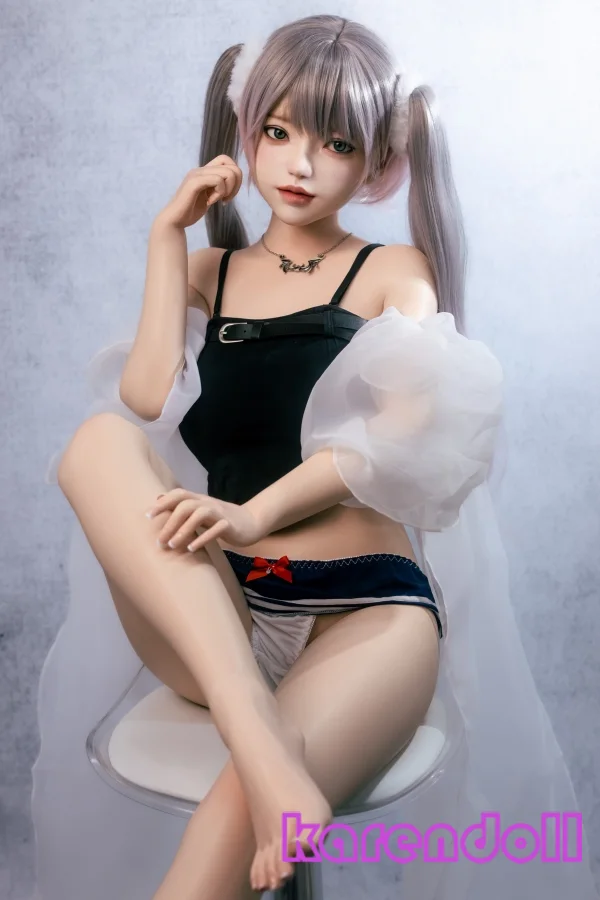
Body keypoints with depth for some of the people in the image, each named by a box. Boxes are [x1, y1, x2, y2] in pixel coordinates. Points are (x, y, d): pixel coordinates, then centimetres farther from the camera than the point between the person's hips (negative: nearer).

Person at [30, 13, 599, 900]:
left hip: (363, 606, -3)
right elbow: (147, 401, -2)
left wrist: (256, 513, -22)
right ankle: (256, 734, -37)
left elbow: (406, 429, -8)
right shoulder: (209, 271, 18)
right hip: (212, 617, 4)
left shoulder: (394, 272, 11)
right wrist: (168, 237, 5)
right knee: (99, 440, -26)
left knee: (243, 809, -33)